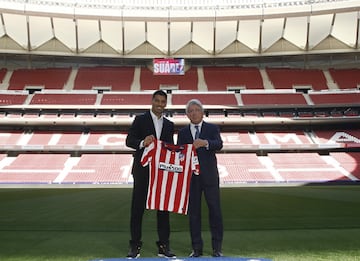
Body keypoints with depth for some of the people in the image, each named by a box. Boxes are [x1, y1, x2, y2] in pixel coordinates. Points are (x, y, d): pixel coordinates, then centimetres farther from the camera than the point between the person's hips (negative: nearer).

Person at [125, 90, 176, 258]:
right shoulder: (140, 120, 3)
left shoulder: (169, 125, 14)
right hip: (142, 170, -3)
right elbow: (129, 140, -6)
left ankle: (164, 246, 14)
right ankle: (135, 246, 11)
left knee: (163, 207, 5)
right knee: (137, 207, 2)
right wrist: (142, 143, -25)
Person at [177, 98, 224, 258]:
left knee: (215, 210, 2)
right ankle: (197, 248, 16)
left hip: (210, 176, -2)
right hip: (190, 177, 2)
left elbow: (219, 144, -14)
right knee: (193, 212, 6)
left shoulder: (212, 128, 3)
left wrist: (205, 142, -34)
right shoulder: (182, 132, 10)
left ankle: (217, 248, 13)